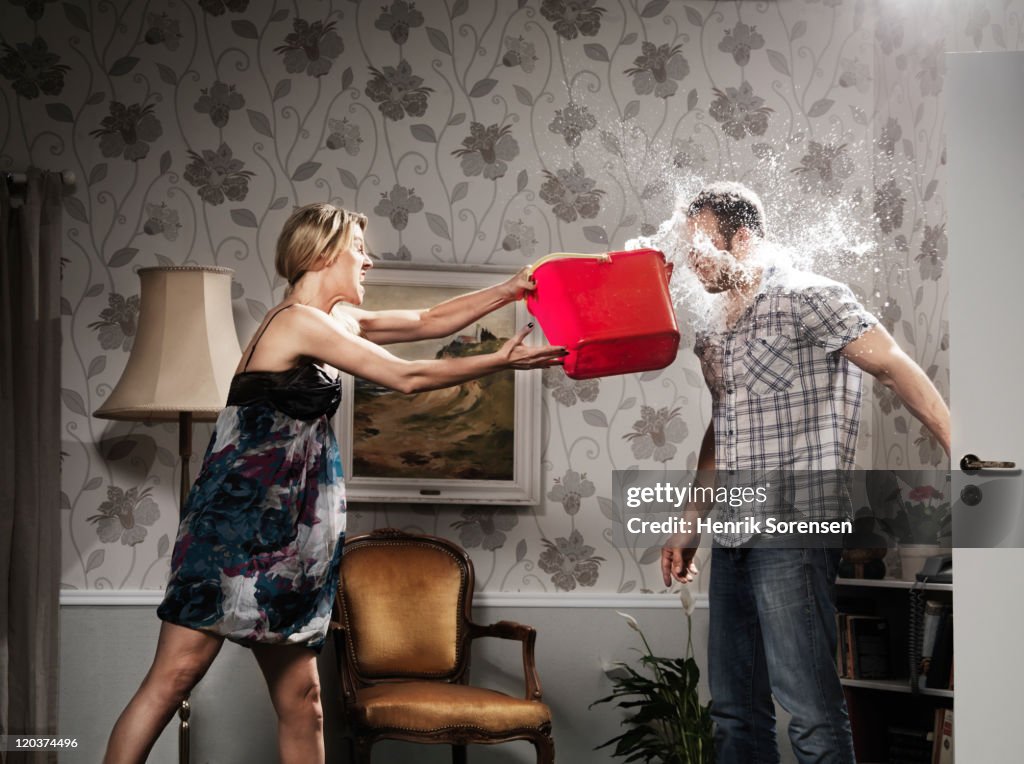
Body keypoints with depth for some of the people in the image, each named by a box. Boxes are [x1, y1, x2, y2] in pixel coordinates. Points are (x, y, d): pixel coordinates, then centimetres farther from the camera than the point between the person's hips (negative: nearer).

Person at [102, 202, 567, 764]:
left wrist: (510, 290, 15)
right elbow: (407, 378, -10)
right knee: (175, 675, -12)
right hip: (237, 521, -9)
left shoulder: (336, 321, 16)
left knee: (299, 697, 7)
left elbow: (429, 321, 23)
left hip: (284, 533, 9)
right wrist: (501, 361, -2)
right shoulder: (300, 321, -11)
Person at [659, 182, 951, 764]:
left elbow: (895, 369, -11)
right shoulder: (716, 331, 19)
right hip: (733, 538, 9)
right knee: (735, 710, 11)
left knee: (811, 710, -10)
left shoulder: (805, 298, -6)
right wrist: (690, 525, 25)